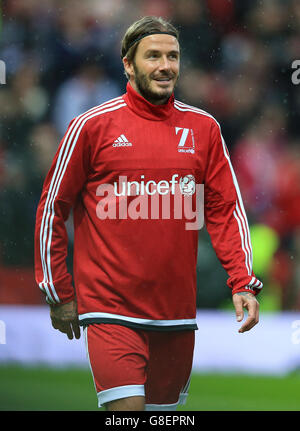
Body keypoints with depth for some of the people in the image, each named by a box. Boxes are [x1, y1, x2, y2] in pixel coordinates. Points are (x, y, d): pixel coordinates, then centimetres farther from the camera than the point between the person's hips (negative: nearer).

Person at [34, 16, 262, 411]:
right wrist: (58, 294, 3)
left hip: (177, 311, 4)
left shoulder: (204, 128, 7)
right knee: (127, 408, -17)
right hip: (110, 310, -4)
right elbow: (52, 208, 4)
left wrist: (243, 283, -4)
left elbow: (226, 209, 8)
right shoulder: (92, 126, -2)